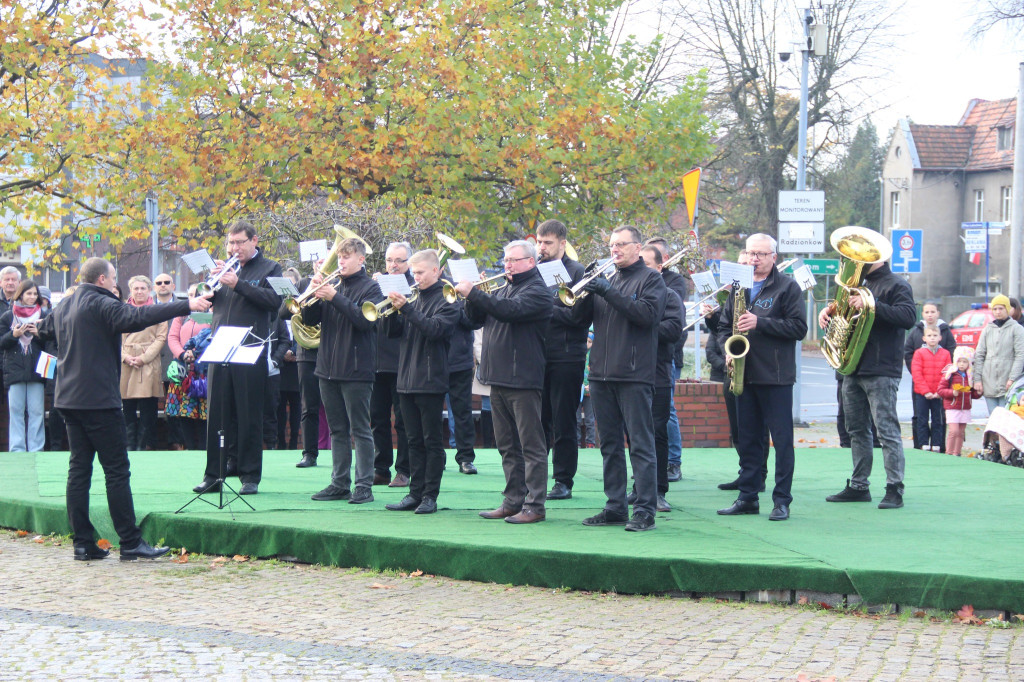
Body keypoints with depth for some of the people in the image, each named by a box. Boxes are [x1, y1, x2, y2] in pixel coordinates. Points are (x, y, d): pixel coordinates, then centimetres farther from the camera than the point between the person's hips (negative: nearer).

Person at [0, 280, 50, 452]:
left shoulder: (43, 316, 9)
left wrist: (39, 334, -11)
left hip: (36, 371, 0)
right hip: (14, 371, 0)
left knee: (37, 412, -1)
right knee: (16, 411, 0)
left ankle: (36, 449, 2)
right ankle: (17, 449, 3)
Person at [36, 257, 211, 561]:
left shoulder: (64, 306, 14)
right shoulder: (101, 304, -13)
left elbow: (44, 330, 33)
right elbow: (137, 317, -29)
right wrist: (186, 306, -32)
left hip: (68, 397, 9)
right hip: (98, 398, -9)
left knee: (79, 469, 8)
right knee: (117, 472, -5)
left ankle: (83, 543, 8)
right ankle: (131, 543, -4)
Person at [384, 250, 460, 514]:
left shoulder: (447, 300, -4)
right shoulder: (414, 298, 14)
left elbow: (435, 329, -20)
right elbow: (393, 332, 11)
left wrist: (406, 308, -23)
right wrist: (393, 308, -6)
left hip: (431, 380, -6)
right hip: (407, 380, 6)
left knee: (432, 441, -2)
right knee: (414, 441, 9)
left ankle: (430, 496, 0)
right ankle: (415, 494, 13)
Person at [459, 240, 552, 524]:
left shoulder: (537, 290, -7)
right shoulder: (503, 289, 20)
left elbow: (510, 310, -24)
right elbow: (477, 319, 17)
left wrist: (474, 293, -21)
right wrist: (471, 298, -2)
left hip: (523, 379, -9)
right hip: (499, 378, 9)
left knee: (531, 445, -5)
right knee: (507, 446, 12)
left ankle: (535, 505, -4)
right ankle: (513, 501, 18)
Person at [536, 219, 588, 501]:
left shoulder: (576, 272, -3)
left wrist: (548, 309, -18)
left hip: (566, 358, -5)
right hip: (536, 357, 5)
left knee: (563, 424, 1)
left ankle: (563, 481, 7)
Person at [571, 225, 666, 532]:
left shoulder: (651, 279, 1)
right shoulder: (606, 280, 19)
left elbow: (647, 313, -16)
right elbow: (581, 316, 13)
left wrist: (608, 292, -17)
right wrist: (586, 292, -7)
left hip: (634, 375, -7)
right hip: (601, 374, 7)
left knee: (641, 445, -7)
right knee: (610, 446, 9)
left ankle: (645, 511, -7)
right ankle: (615, 508, 14)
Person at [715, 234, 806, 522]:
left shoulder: (787, 287, -2)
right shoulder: (738, 287, 15)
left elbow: (799, 328, -10)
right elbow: (723, 326, 19)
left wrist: (760, 323, -17)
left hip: (776, 377, -6)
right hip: (744, 374, 6)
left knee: (782, 440, -3)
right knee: (748, 439, 10)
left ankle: (782, 500, 1)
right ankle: (747, 497, 16)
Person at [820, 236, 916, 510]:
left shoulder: (895, 285, -5)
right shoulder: (861, 284, 20)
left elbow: (909, 317, -20)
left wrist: (871, 305, -27)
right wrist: (828, 311, 7)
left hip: (881, 371, -9)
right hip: (853, 368, 9)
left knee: (887, 430, -9)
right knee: (857, 430, 12)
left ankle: (894, 490, -8)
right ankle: (858, 487, 18)